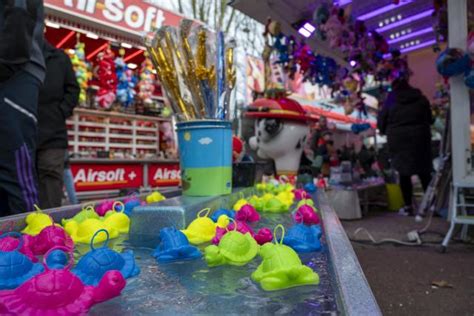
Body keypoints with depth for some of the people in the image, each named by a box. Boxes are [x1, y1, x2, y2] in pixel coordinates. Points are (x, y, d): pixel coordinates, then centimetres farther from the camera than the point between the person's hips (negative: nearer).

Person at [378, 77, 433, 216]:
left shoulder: (390, 101, -2)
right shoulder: (421, 99, 6)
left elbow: (381, 123, 1)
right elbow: (430, 119, 15)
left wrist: (387, 131, 20)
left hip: (399, 140, -2)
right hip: (420, 138, 2)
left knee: (404, 174, 5)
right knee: (424, 173, 11)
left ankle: (408, 206, 7)